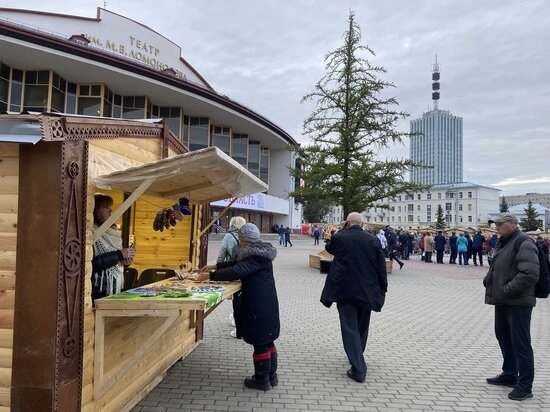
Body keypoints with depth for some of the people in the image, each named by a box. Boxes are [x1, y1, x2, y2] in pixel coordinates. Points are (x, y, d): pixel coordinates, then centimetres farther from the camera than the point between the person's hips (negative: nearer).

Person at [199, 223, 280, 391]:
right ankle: (271, 376, 29)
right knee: (267, 341, 18)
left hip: (259, 306, -10)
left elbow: (236, 272, -29)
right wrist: (215, 266, 16)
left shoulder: (256, 257, -20)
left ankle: (262, 380, 16)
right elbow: (237, 263, 20)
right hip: (265, 303, 10)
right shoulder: (258, 253, 11)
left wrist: (210, 276, -22)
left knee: (259, 342, 3)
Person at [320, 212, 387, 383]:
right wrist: (382, 289, 7)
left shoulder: (339, 237, -8)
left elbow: (329, 248, 15)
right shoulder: (373, 239, -1)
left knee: (350, 328, 0)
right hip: (367, 290, 4)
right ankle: (357, 358, 39)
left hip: (345, 290, -3)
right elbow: (381, 267, 0)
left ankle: (358, 369, -4)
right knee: (361, 327, 20)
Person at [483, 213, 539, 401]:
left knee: (520, 343, -2)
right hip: (502, 301, 10)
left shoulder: (523, 244, -17)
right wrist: (488, 280, 7)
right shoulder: (503, 243, 14)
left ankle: (525, 386, 9)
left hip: (518, 303, -10)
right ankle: (509, 375, 35)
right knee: (503, 336, 19)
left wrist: (508, 290, -22)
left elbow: (530, 274, -27)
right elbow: (495, 268, 25)